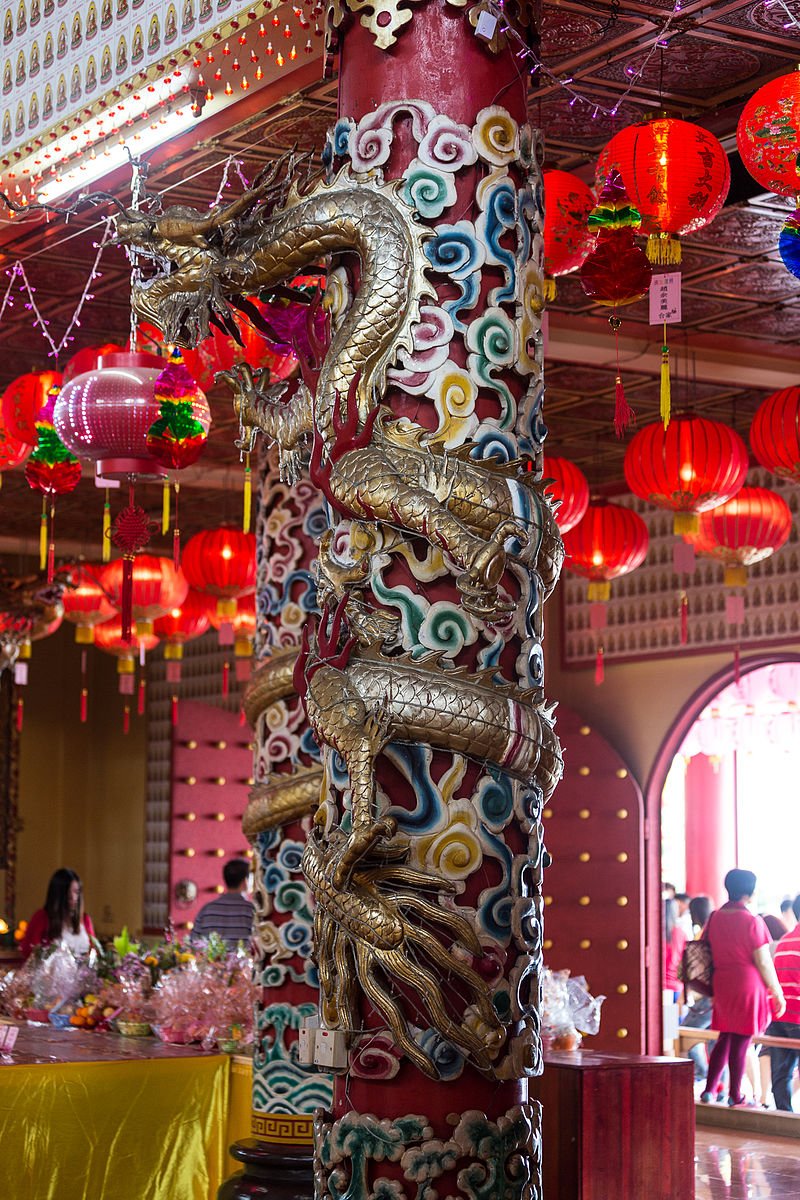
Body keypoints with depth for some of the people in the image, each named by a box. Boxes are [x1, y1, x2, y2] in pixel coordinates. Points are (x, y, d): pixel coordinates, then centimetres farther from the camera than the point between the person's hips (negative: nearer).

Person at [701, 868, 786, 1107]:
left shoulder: (714, 918, 5)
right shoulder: (752, 922, -14)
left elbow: (704, 952, 12)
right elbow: (764, 963, -11)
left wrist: (713, 990, 23)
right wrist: (777, 993, -1)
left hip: (722, 986, 6)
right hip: (748, 985, -6)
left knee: (724, 1039, 16)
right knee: (741, 1043, 2)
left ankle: (709, 1090, 12)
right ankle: (735, 1097, 10)